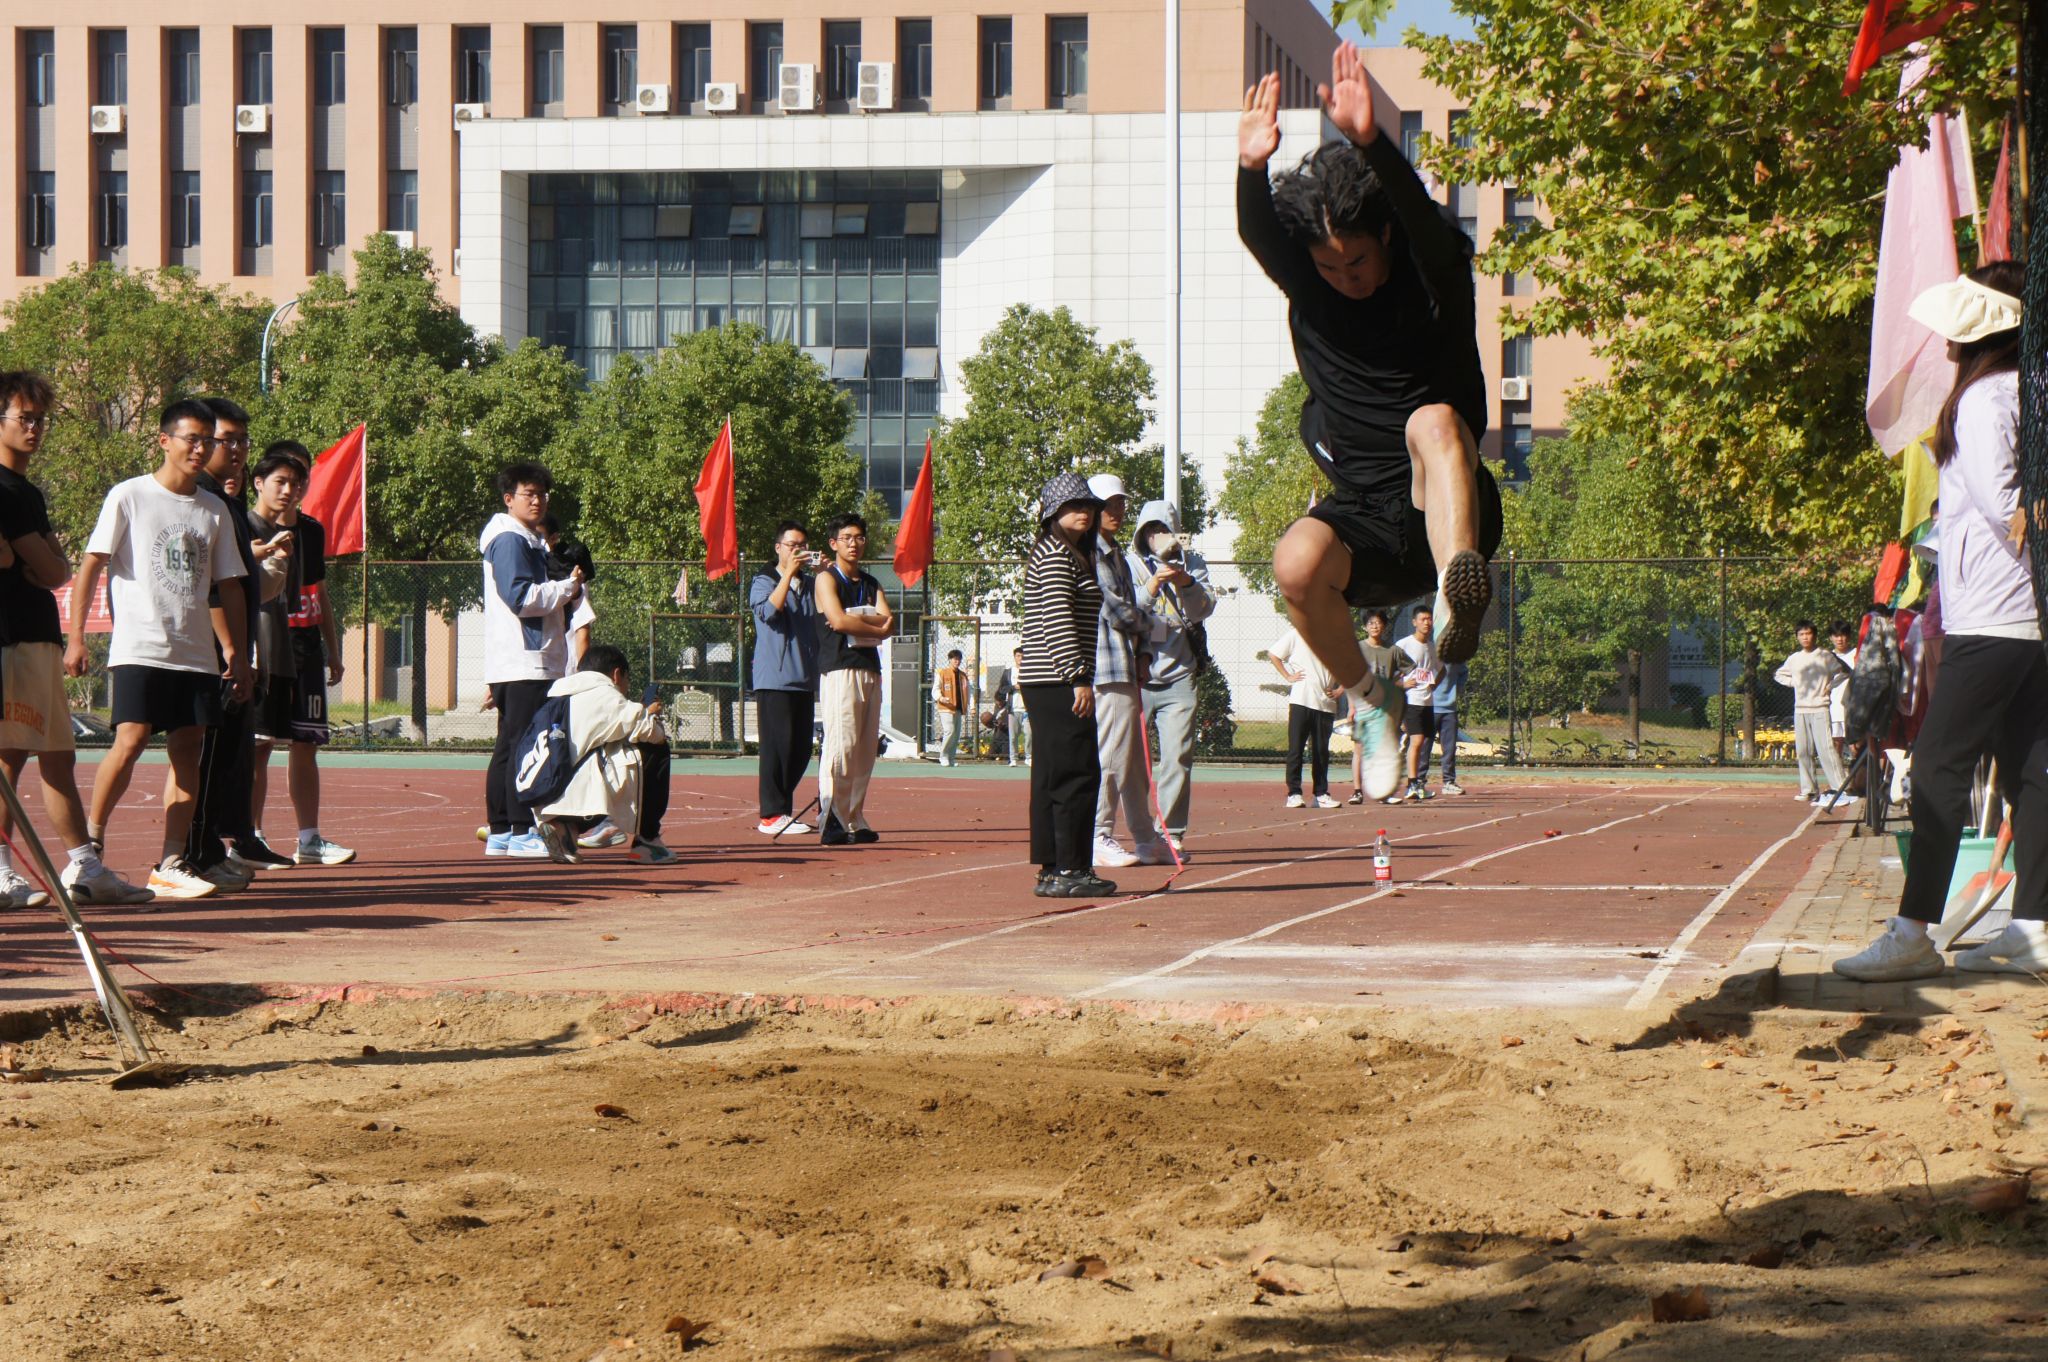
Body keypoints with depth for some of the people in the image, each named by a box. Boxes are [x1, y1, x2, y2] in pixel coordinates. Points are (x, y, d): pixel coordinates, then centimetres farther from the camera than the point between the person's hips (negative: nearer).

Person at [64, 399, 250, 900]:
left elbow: (228, 586, 17)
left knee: (188, 750, 0)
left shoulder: (215, 510, 13)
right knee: (130, 743, -14)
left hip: (197, 654, 5)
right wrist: (76, 638, -7)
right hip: (139, 648, -5)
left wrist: (238, 654, 11)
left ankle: (170, 865, 2)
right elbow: (90, 566, 0)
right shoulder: (128, 497, 0)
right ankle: (90, 839, 4)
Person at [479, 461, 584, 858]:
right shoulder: (509, 540, -9)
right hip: (521, 663, -11)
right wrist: (567, 588, -10)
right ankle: (522, 833, -13)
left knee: (509, 747, 10)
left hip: (536, 659, 11)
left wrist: (570, 592, 5)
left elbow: (546, 601, 24)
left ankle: (500, 833, 13)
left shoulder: (532, 542, 23)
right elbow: (521, 597, -19)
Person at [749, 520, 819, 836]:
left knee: (801, 750, 6)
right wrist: (789, 572, -16)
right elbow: (769, 611, -16)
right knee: (778, 746, -9)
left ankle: (781, 807, 17)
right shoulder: (763, 581, 2)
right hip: (774, 677, -6)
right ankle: (772, 815, -7)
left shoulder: (810, 585, 20)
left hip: (804, 679, 6)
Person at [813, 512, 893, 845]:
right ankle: (830, 821, -15)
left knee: (866, 750, 4)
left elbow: (889, 621, 6)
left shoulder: (871, 583, 20)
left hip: (870, 669, 7)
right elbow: (838, 620, -14)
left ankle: (854, 820, 8)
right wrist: (876, 627, -2)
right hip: (839, 670, -7)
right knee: (841, 746, -14)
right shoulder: (827, 579, 1)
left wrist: (856, 621, -10)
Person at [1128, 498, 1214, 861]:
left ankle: (1172, 834, 2)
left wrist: (1187, 584, -21)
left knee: (1177, 757, -3)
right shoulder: (1129, 566, 5)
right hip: (1136, 675, -1)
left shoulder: (1192, 564, 11)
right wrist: (1151, 588, -24)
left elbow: (1203, 610, -2)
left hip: (1178, 675, 1)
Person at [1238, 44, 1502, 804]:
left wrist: (1369, 145, -48)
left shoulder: (1432, 276, -6)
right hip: (1363, 521, 3)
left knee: (1433, 422, -35)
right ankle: (1366, 699, -8)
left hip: (1442, 507, -3)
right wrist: (1252, 170, -43)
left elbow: (1423, 216, -28)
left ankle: (1459, 589, -56)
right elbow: (1257, 233, -20)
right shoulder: (1304, 283, 1)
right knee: (1297, 560, -32)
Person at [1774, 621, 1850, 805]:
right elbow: (1779, 675, 25)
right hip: (1800, 709, 5)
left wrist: (1830, 686, -5)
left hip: (1820, 708, -5)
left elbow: (1844, 672, 3)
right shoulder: (1794, 659, 12)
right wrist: (1793, 682, 9)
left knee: (1825, 748, -14)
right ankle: (1809, 789, 9)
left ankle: (1839, 786, -15)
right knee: (1803, 751, 4)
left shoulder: (1825, 656, -1)